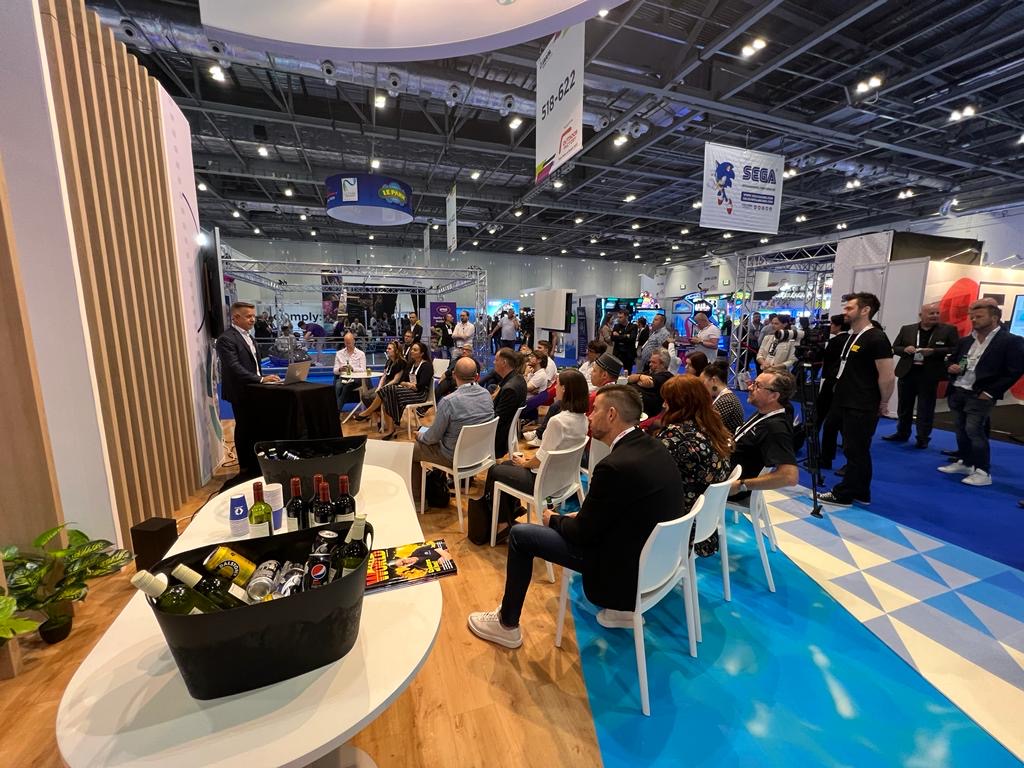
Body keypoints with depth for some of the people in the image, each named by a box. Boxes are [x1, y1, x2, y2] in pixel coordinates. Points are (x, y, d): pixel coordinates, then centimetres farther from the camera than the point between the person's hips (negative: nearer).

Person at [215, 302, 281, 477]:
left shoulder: (248, 337, 15)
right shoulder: (226, 339, -13)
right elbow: (234, 367, -23)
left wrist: (263, 379, 7)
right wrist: (261, 379, -27)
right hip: (241, 393, -8)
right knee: (244, 430, 2)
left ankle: (256, 466, 22)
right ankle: (246, 469, 15)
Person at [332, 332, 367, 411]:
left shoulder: (361, 354, 9)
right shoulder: (339, 353, 16)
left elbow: (363, 370, -2)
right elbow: (335, 371, 10)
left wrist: (352, 368, -21)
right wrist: (340, 369, -15)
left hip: (356, 378, -2)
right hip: (342, 377, 2)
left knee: (347, 386, -35)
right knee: (337, 386, -33)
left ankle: (338, 408, -36)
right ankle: (337, 407, -38)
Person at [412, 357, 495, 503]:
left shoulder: (448, 402, -28)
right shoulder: (487, 394, -9)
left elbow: (433, 437, -14)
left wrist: (421, 436, 6)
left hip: (455, 457, -6)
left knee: (412, 450, 17)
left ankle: (417, 500, 29)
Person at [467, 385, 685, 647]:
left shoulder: (615, 466, -28)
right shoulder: (653, 446, -2)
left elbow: (582, 533, -16)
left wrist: (554, 519, 2)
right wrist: (582, 516, 6)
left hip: (626, 565, -8)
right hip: (652, 552, 8)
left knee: (519, 535, -1)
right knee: (569, 525, 29)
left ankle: (507, 625, 19)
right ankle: (621, 607, 31)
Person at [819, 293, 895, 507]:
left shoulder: (876, 338, -14)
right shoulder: (852, 336, 13)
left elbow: (887, 377, -17)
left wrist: (883, 403, -8)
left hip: (862, 408, -9)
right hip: (846, 404, 9)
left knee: (855, 452, 2)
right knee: (857, 451, 16)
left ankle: (843, 494, 11)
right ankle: (860, 494, 27)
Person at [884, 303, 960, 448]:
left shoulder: (948, 330, 0)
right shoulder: (906, 329, 5)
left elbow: (956, 349, -4)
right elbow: (894, 347, 8)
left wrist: (934, 351, -17)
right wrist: (905, 349, -13)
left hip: (929, 375, -2)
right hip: (907, 373, 2)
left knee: (925, 409, 4)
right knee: (904, 406, 13)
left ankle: (923, 438, 13)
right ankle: (902, 433, 26)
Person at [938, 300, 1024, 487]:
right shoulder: (965, 341, 12)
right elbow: (952, 360, 21)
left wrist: (990, 392, -15)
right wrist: (951, 367, -3)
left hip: (980, 396, -6)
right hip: (956, 392, 6)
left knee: (974, 431, -8)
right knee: (961, 430, 13)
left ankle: (983, 472, 2)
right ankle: (963, 462, 26)